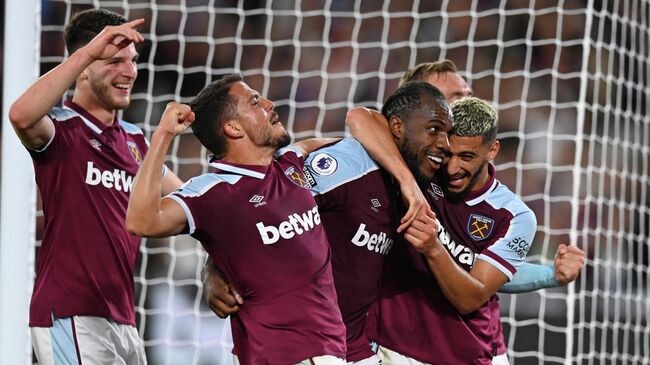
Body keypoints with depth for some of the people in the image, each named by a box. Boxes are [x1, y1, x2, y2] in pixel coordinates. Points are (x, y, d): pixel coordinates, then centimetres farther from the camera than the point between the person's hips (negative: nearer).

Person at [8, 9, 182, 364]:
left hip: (121, 318, 8)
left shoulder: (134, 139, 17)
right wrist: (88, 52, -32)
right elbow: (21, 116, -30)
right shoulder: (60, 127, -6)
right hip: (71, 317, -8)